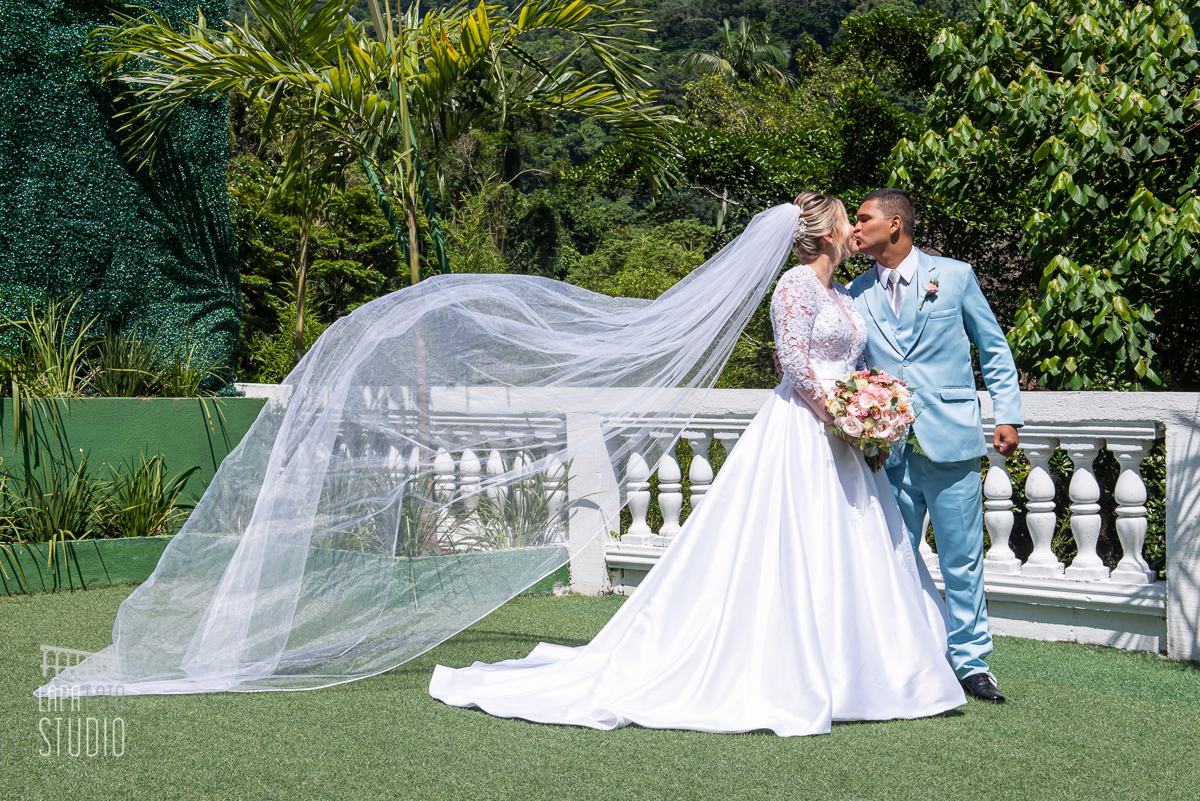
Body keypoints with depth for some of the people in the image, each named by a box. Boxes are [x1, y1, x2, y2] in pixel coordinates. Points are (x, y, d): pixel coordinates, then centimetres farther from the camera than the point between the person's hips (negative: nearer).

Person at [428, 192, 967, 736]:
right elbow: (794, 361, -18)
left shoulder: (842, 296, 18)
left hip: (840, 445, 9)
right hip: (800, 433, -9)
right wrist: (838, 419, -17)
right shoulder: (797, 285, -9)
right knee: (788, 556, -8)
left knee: (844, 558, 8)